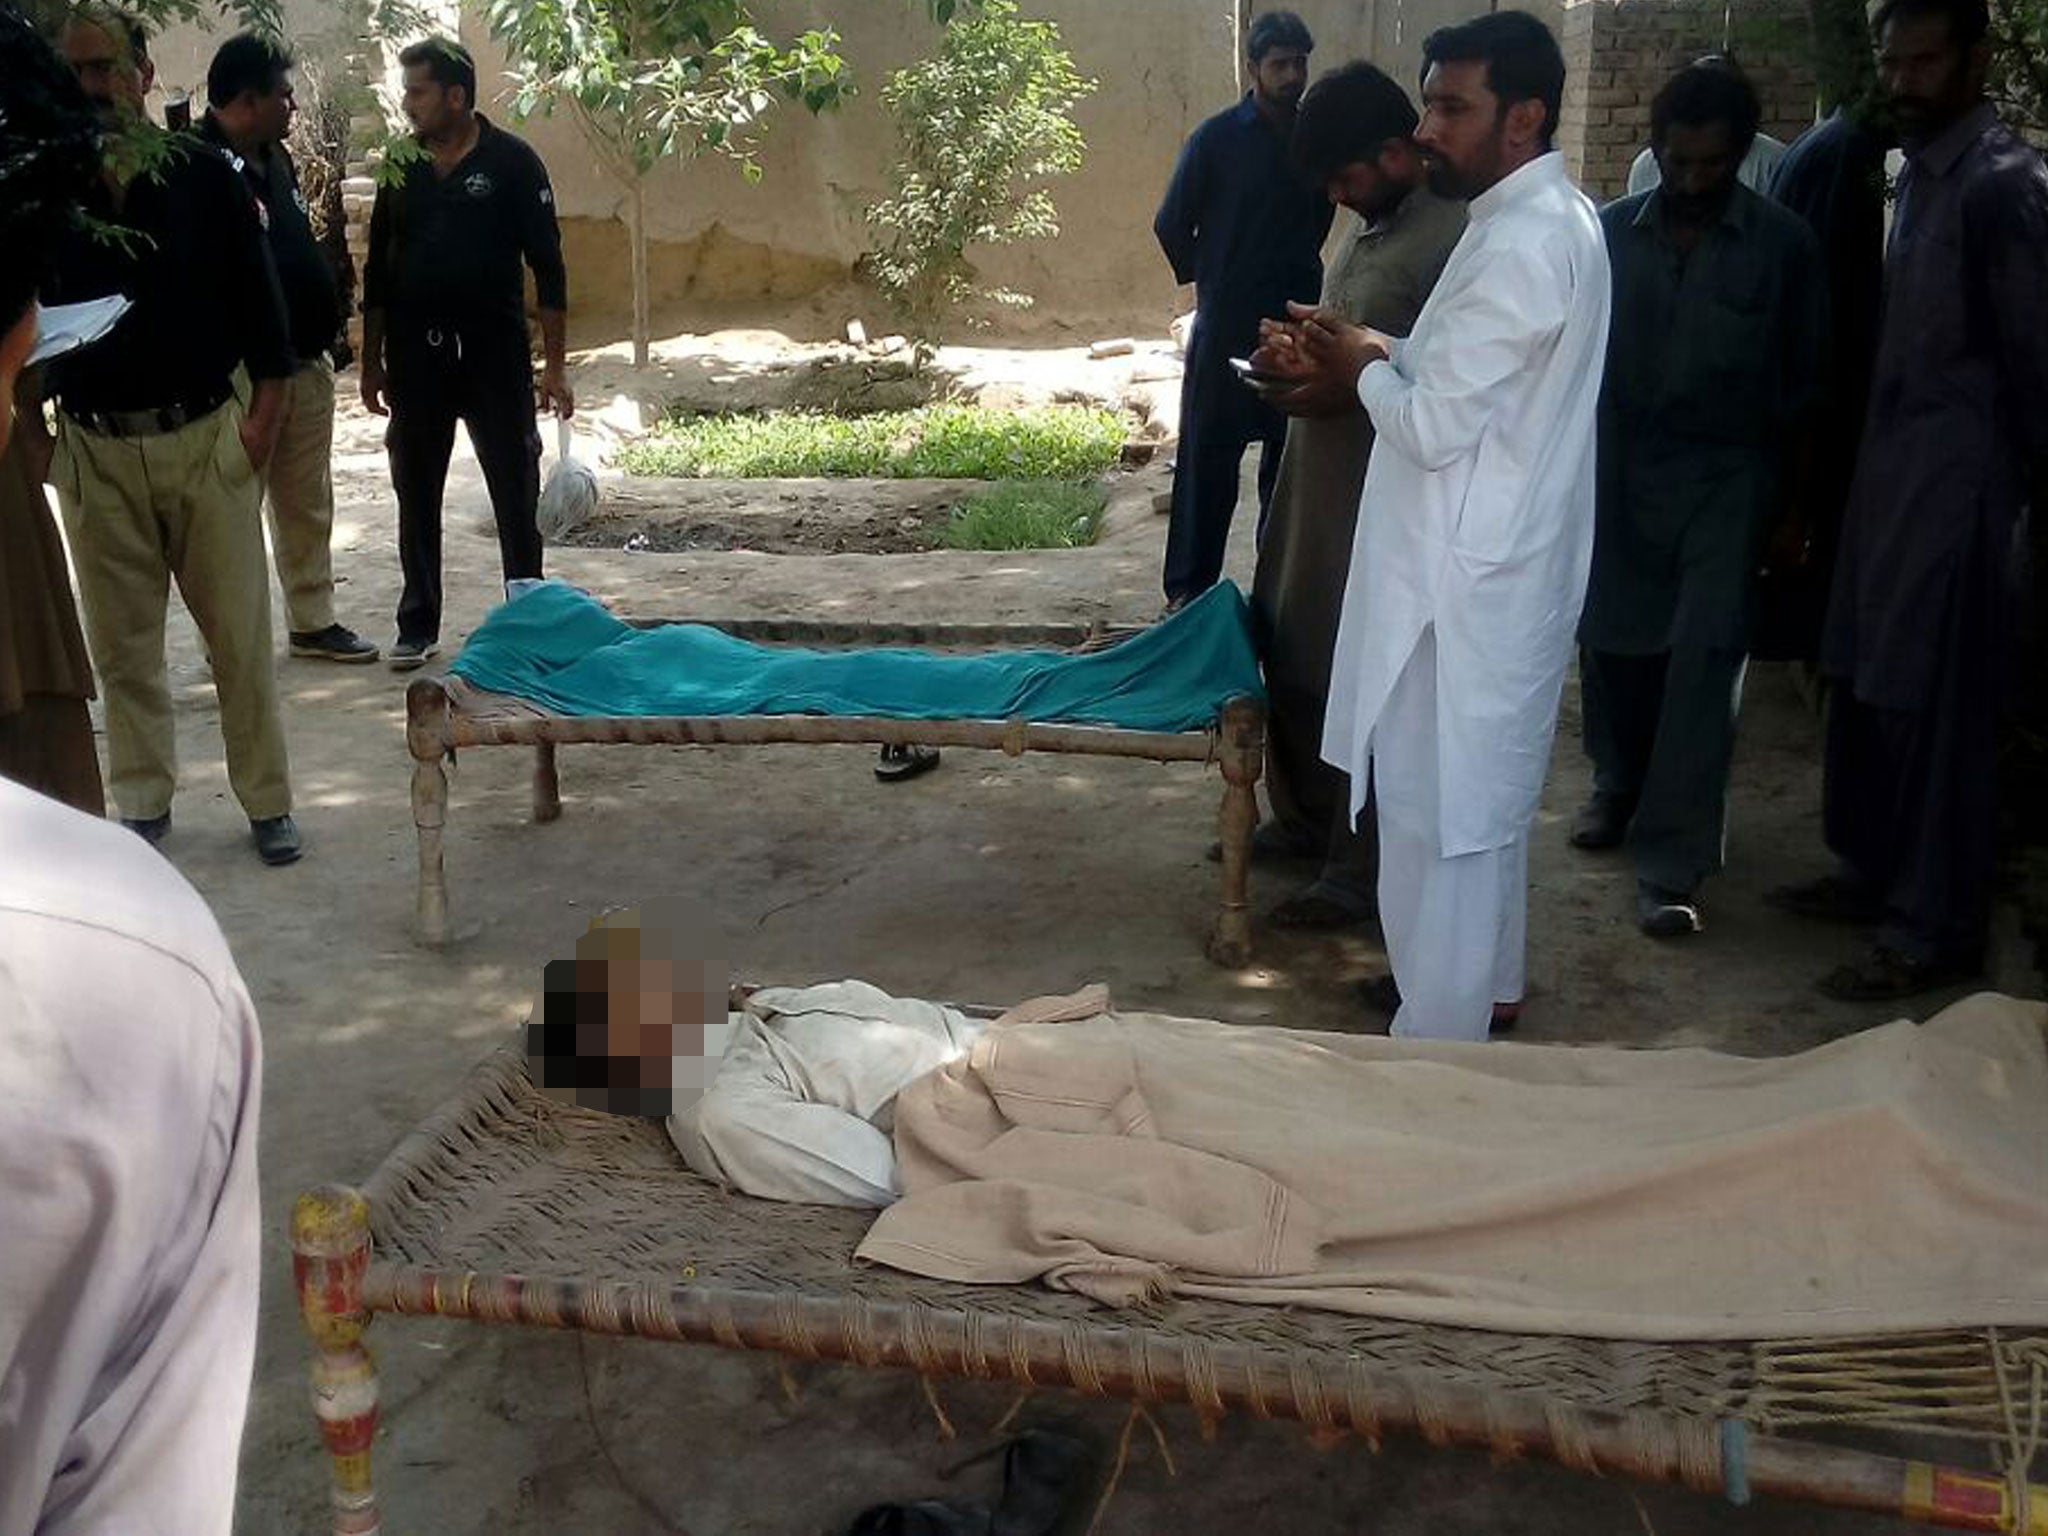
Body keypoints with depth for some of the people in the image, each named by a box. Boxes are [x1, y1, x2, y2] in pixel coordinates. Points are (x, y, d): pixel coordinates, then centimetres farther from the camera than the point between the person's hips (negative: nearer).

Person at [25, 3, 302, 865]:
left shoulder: (202, 176, 0)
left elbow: (256, 300, 2)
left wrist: (264, 416, -5)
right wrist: (30, 432, 2)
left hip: (206, 439, -1)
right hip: (96, 450, 1)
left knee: (239, 634, 2)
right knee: (123, 643, 8)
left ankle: (267, 803, 13)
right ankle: (143, 803, 20)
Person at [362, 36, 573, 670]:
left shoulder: (512, 163, -4)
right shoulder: (401, 170, 7)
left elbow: (547, 266, -5)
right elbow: (378, 271, 13)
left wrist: (554, 365, -10)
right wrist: (372, 361, 10)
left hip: (494, 355, -4)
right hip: (416, 356, 4)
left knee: (516, 497, 1)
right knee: (416, 499, 8)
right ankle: (418, 627, 19)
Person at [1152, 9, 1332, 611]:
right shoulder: (1217, 138, -6)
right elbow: (1171, 226, 0)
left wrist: (1300, 275, 13)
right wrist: (1206, 279, 9)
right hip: (1227, 327, -4)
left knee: (1290, 456, 8)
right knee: (1208, 458, 1)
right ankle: (1189, 589, 8)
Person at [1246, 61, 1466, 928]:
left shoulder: (1455, 237, -18)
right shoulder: (1370, 226, 11)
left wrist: (1345, 393, -23)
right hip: (1317, 481, 10)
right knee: (1290, 651, 18)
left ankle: (1363, 873, 12)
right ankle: (1304, 817, 36)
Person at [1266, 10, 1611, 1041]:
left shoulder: (1521, 245, -23)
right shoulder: (1551, 219, 10)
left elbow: (1436, 426, -23)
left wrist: (1364, 370, -6)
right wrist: (1384, 354, 5)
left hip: (1466, 579, -10)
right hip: (1502, 566, 10)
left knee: (1436, 812, 0)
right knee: (1487, 793, 21)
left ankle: (1438, 1041, 11)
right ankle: (1484, 983, 37)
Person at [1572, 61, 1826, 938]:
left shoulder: (1784, 246, -4)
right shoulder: (1610, 232, 0)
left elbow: (1807, 381, 2)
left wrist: (1793, 502, 0)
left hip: (1728, 477, -2)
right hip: (1620, 471, 2)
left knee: (1703, 660, -9)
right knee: (1613, 642, 11)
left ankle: (1671, 862, -7)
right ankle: (1621, 784, 37)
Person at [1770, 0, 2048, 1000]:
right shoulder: (1923, 173, 13)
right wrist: (1867, 464, 10)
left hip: (1957, 484, -9)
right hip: (1894, 471, 9)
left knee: (1934, 706, -3)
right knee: (1865, 685, 14)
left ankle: (1937, 929, 7)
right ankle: (1876, 871, 29)